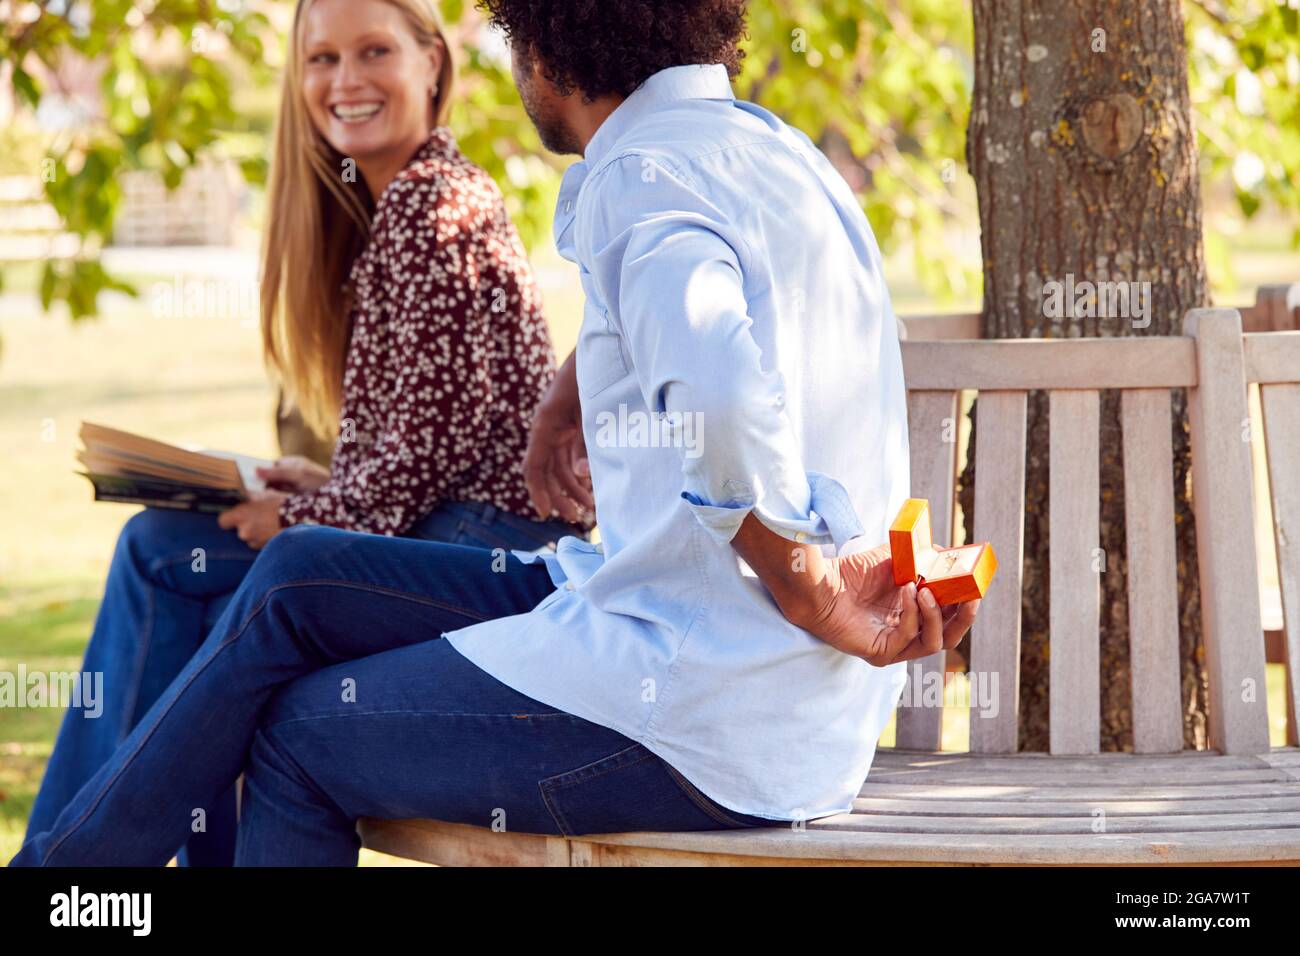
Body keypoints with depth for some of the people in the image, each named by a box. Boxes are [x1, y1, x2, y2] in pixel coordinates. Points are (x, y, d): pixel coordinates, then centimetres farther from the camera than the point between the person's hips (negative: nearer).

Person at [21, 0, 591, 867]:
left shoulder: (432, 203, -14)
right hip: (443, 524, 10)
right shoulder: (380, 206, 17)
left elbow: (443, 426, -19)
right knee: (159, 547, 4)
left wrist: (307, 519, -11)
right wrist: (325, 484, 5)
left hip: (501, 536, -10)